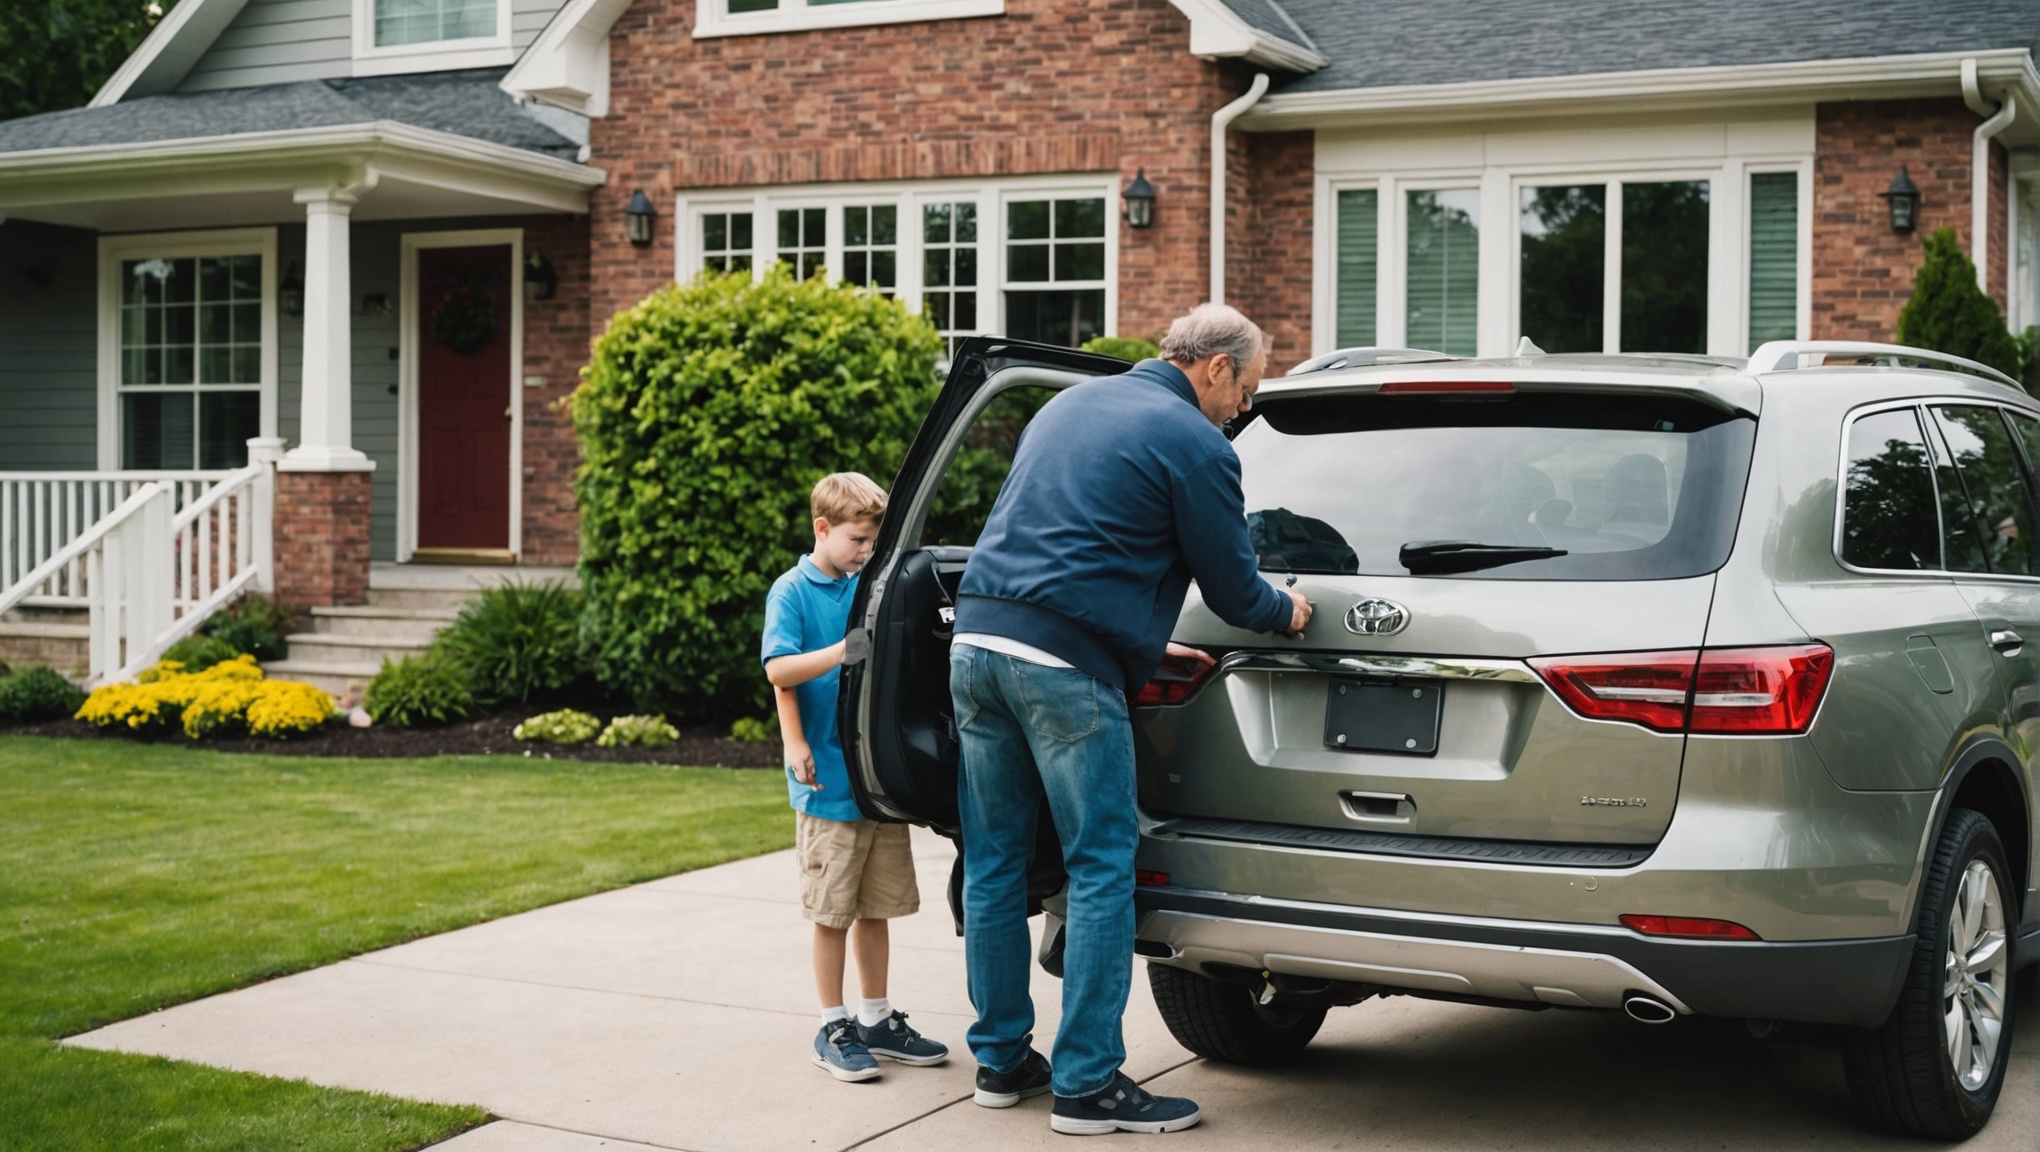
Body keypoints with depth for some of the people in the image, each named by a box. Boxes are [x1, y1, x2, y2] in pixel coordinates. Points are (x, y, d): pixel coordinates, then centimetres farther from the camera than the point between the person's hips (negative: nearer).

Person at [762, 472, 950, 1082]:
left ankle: (877, 1020, 23)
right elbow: (780, 669, -14)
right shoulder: (792, 590, -5)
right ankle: (834, 1029, 11)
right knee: (832, 911, 1)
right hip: (829, 780, -5)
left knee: (877, 906, 12)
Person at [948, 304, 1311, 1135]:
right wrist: (1288, 612, 24)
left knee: (994, 863, 13)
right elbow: (1232, 591, 1)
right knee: (1101, 871, 0)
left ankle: (1001, 1058, 23)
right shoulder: (1194, 443, -3)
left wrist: (1142, 643, 34)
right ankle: (1087, 1083, 2)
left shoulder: (1072, 404, 22)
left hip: (977, 638, 8)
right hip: (1065, 664, -8)